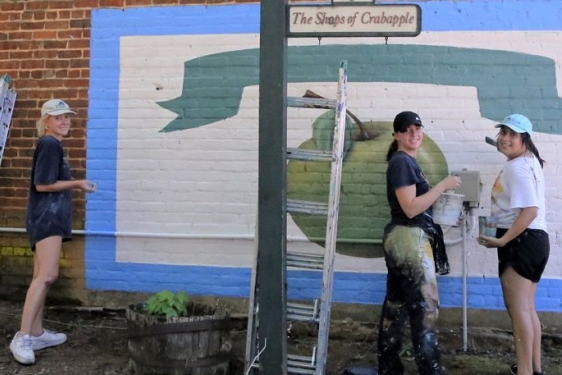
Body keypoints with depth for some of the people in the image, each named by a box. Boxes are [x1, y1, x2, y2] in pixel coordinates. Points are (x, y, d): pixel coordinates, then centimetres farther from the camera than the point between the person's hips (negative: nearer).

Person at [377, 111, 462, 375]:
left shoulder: (407, 161, 17)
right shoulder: (401, 162, -13)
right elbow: (411, 208, -20)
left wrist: (441, 192, 10)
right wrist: (443, 185, -15)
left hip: (407, 239, 10)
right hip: (409, 239, -10)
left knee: (396, 304, 12)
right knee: (425, 305, -6)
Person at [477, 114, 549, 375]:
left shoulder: (516, 167, -16)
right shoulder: (529, 161, 18)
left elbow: (531, 210, -25)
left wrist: (502, 240, -23)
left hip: (521, 240, -11)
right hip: (533, 239, 11)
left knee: (517, 307, -9)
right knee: (526, 307, 15)